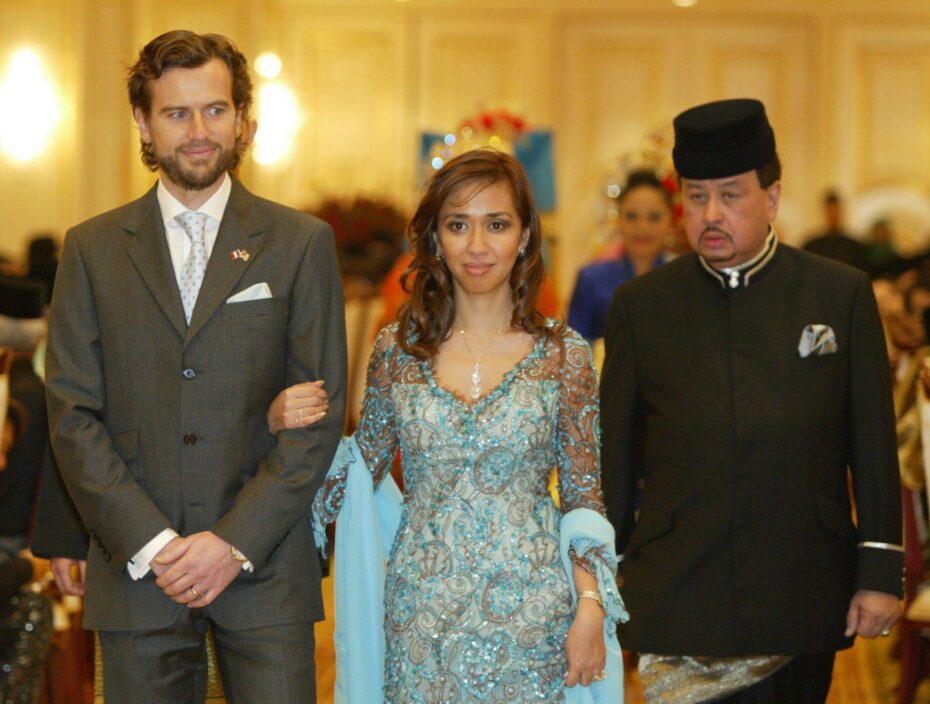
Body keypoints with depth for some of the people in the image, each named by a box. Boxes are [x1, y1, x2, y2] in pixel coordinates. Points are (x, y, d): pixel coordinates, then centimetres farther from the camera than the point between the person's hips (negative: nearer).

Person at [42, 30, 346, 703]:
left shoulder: (302, 243, 4)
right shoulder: (92, 249, 7)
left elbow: (321, 413, 0)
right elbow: (72, 414, 2)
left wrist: (236, 542, -10)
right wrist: (150, 544, -9)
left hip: (264, 565, -1)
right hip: (136, 568, 1)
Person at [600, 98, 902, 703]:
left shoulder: (844, 295, 4)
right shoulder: (640, 305, 5)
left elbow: (874, 445, 4)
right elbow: (614, 454, 8)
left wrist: (881, 573, 0)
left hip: (805, 602, 0)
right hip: (678, 603, 0)